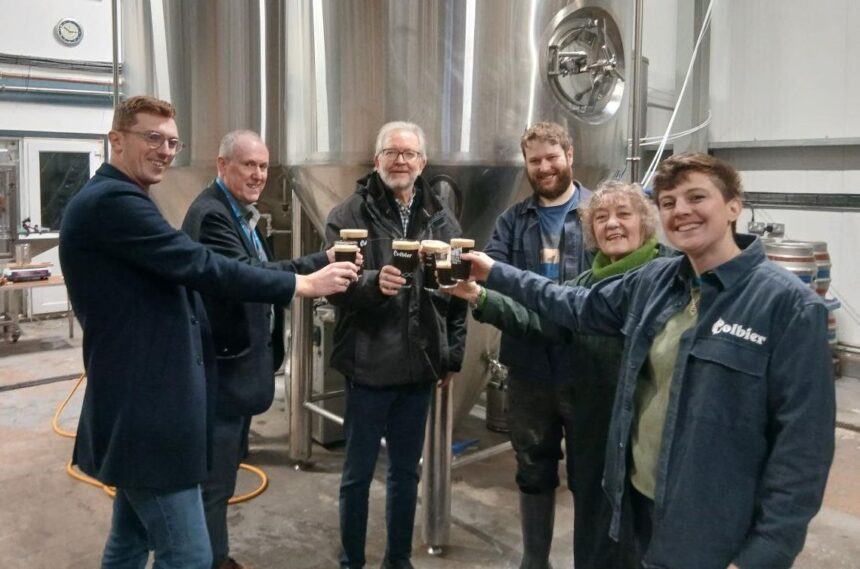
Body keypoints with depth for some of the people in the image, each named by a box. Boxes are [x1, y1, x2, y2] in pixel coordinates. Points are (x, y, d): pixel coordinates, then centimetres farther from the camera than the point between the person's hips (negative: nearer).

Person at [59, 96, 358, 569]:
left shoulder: (116, 201, 18)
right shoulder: (112, 201, -18)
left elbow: (176, 274, 24)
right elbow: (200, 267, -23)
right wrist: (304, 283, -17)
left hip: (140, 402, 11)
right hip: (146, 408, -11)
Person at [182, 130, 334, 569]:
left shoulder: (240, 213, 14)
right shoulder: (211, 214, -18)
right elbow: (248, 275, -30)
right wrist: (322, 262, -34)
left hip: (240, 361, 11)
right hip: (224, 366, -11)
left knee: (222, 470, 21)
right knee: (213, 476, 2)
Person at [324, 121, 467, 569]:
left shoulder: (442, 221, 6)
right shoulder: (350, 215, -5)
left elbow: (457, 292, 10)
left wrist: (453, 356, 9)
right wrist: (373, 282, -33)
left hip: (420, 367, 4)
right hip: (369, 366, -3)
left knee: (406, 471, 17)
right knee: (358, 473, 10)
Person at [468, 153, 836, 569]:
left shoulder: (788, 304, -16)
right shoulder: (654, 281, 2)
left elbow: (803, 441, -17)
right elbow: (578, 306, 17)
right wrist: (495, 273, 15)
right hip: (642, 501, 6)